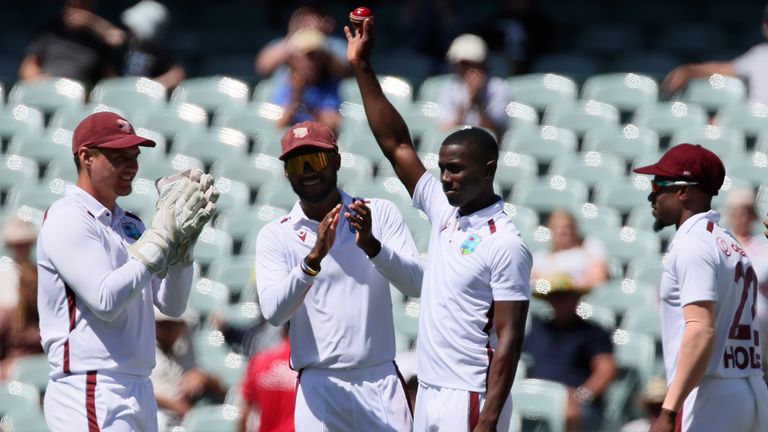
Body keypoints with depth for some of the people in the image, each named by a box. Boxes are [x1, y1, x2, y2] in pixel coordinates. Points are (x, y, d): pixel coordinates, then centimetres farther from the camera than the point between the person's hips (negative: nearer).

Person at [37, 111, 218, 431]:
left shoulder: (129, 224, 19)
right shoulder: (66, 219, -7)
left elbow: (172, 304, 12)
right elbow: (106, 300, -19)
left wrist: (183, 239, -1)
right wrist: (163, 234, -15)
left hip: (138, 392, 9)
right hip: (90, 394, -9)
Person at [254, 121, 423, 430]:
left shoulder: (380, 214, 6)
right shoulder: (275, 236, 3)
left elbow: (416, 285, -6)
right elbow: (273, 312, -11)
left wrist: (371, 245, -23)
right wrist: (314, 258, -25)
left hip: (382, 383, 1)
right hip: (320, 388, -1)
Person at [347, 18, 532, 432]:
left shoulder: (505, 243, -12)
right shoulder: (444, 211, 10)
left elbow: (509, 339, -15)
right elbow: (395, 143, 12)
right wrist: (362, 67, 7)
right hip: (428, 394, 8)